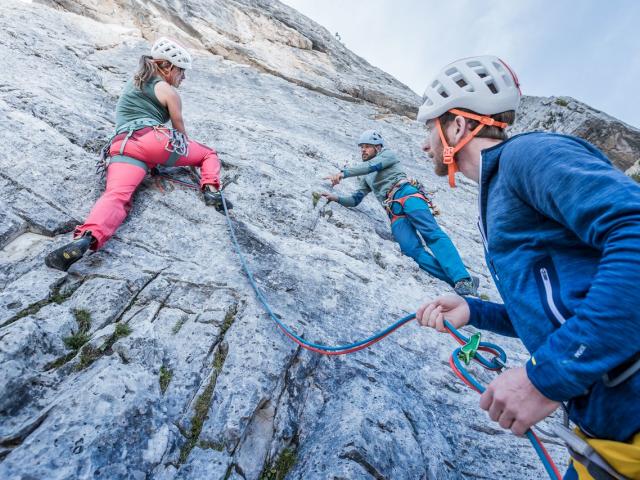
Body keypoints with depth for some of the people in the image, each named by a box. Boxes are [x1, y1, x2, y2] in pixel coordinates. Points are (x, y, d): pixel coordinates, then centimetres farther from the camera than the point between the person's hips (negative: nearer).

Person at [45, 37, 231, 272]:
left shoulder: (133, 82, 37)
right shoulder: (168, 91, 15)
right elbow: (180, 129, 20)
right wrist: (187, 151, 41)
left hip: (123, 146, 4)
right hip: (156, 140, -4)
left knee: (117, 196, -20)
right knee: (209, 154, 19)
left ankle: (85, 238, -49)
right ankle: (210, 189, -10)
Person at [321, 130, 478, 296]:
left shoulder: (387, 154, 21)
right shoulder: (366, 177, 37)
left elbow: (374, 166, 0)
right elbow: (354, 200, 31)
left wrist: (344, 173, -6)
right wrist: (335, 198, 13)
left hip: (407, 194, -3)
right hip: (394, 211, 4)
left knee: (431, 232, -30)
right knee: (413, 251, -25)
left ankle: (463, 279, -41)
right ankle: (456, 282, -34)